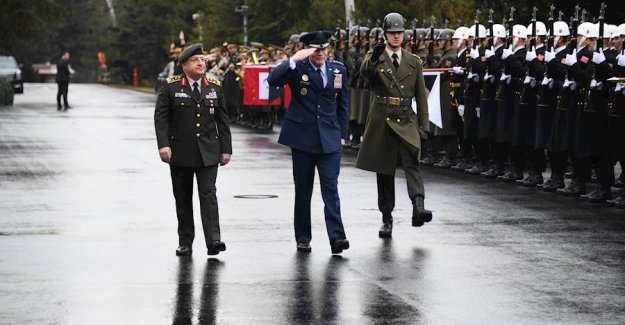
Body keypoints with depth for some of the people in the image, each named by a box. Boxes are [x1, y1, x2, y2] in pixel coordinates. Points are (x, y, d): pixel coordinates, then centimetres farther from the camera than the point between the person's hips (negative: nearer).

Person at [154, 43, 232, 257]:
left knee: (208, 194, -9)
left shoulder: (215, 88, 8)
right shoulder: (170, 87, 0)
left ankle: (213, 240, -15)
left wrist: (226, 149, 6)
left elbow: (222, 120, 10)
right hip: (180, 152, -1)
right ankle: (185, 243, 13)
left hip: (208, 152, 1)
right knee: (183, 198, 6)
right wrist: (163, 145, -14)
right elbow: (160, 117, -3)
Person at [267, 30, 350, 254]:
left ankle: (336, 236, -13)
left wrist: (342, 134, 10)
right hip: (302, 137, -1)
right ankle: (303, 239, 13)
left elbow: (343, 104, 14)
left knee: (331, 188, -8)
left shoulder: (339, 70, 7)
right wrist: (294, 59, -28)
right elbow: (273, 80, -21)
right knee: (303, 190, 6)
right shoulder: (298, 68, -3)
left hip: (329, 138, 1)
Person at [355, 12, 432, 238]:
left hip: (406, 122, 0)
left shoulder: (414, 62, 10)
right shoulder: (375, 60, 4)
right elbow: (365, 73, -20)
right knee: (384, 172, 5)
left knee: (411, 162, -21)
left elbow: (421, 96, 11)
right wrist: (374, 59, -42)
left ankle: (418, 208, -36)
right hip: (382, 121, 0)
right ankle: (387, 219, 12)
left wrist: (424, 125, 4)